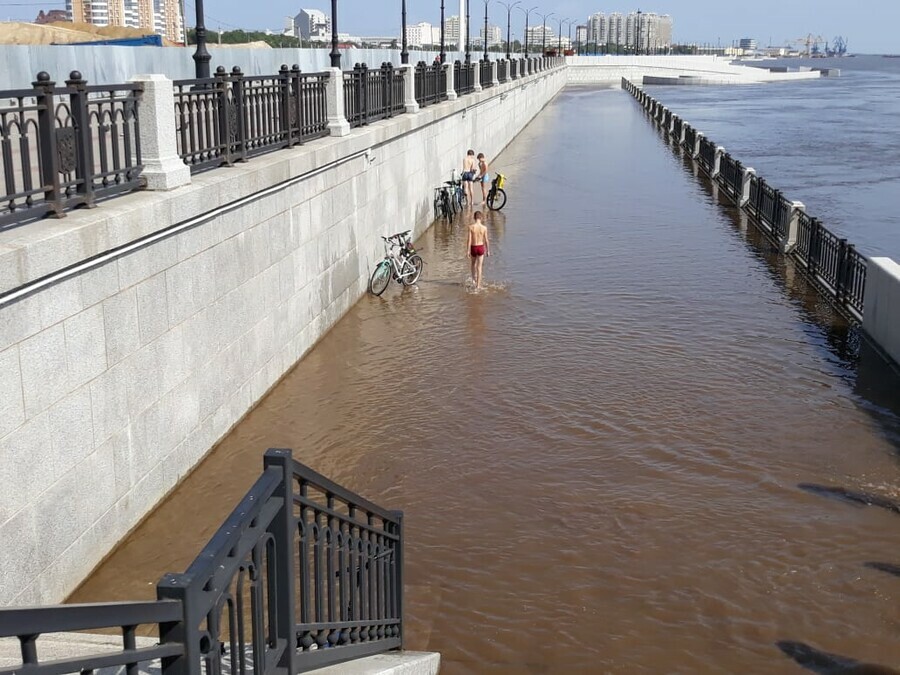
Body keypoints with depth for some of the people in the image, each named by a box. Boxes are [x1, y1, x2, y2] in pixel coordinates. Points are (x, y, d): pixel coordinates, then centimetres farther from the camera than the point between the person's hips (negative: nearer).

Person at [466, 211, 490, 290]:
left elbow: (469, 240, -12)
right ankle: (478, 285, 4)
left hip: (473, 247, 0)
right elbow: (486, 240, -4)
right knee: (479, 267, 4)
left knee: (473, 263, 27)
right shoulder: (484, 228, -9)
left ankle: (474, 278, 27)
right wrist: (488, 250, 8)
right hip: (481, 247, 0)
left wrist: (467, 251, -7)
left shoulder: (471, 227, -12)